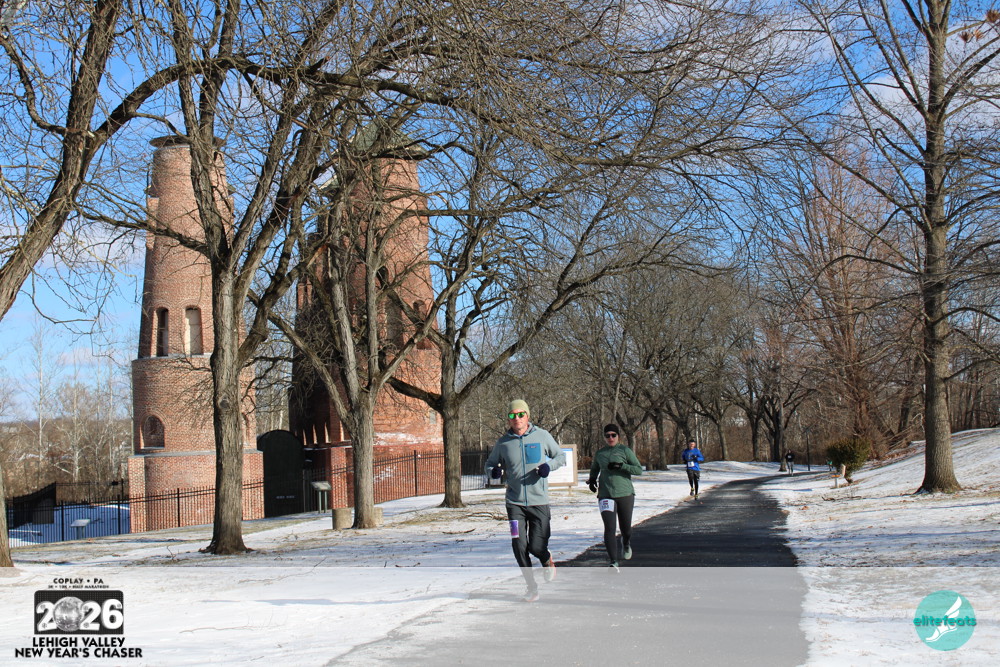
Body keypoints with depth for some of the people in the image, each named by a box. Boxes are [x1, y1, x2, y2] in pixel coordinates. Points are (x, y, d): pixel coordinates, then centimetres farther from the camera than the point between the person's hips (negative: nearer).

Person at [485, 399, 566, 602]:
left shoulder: (542, 436, -2)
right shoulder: (503, 443, 1)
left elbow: (561, 456, 10)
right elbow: (490, 463, 14)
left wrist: (549, 465, -12)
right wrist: (494, 471, -10)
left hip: (539, 501, -1)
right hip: (515, 503, 1)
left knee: (537, 547, -4)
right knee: (519, 546, -7)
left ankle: (548, 561, 33)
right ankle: (531, 586, 12)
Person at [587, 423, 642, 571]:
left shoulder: (625, 450, 0)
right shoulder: (600, 453, 11)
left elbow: (639, 469, -6)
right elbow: (594, 468, 30)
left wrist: (621, 466, -17)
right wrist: (592, 479, 11)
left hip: (625, 494, -1)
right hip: (605, 495, 1)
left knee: (625, 529, 9)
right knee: (609, 528, -14)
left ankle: (626, 543, 46)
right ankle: (613, 562, -14)